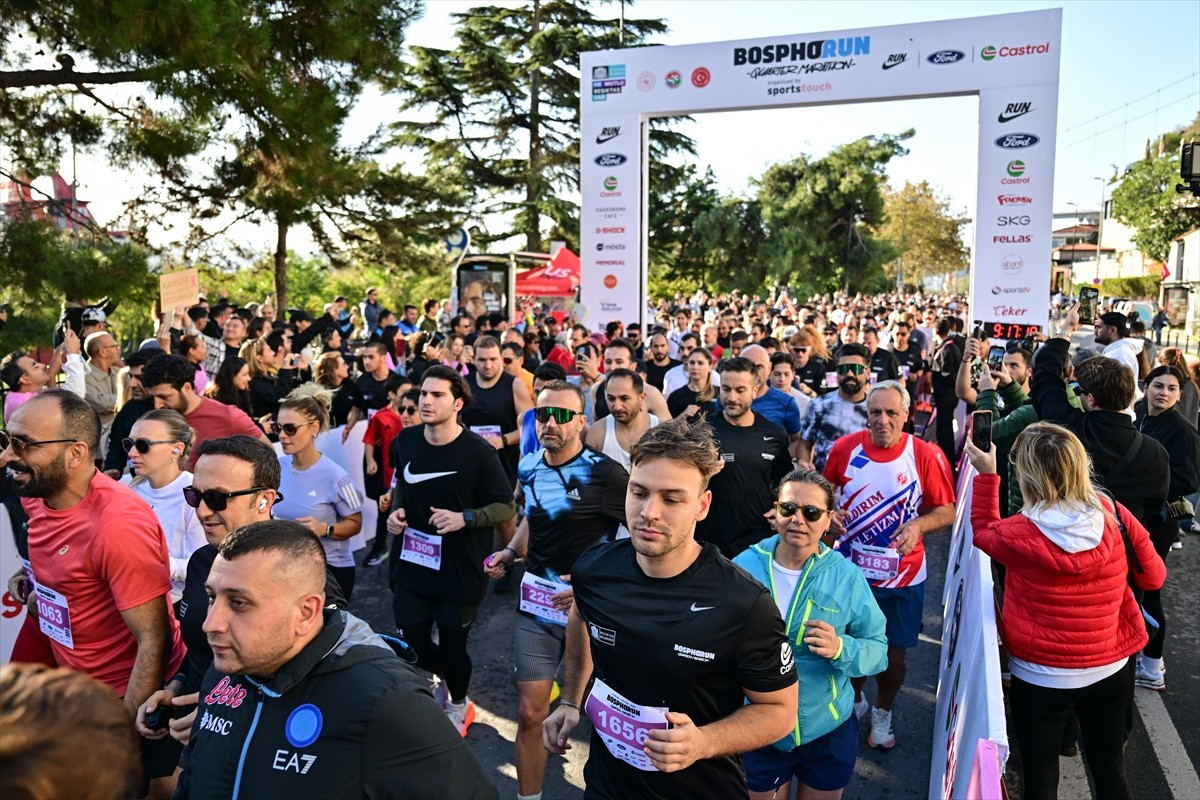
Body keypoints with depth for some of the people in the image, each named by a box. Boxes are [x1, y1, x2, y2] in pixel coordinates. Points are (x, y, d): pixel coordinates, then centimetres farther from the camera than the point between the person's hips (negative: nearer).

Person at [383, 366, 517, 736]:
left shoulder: (478, 451, -19)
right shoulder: (405, 441, -3)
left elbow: (507, 507, -12)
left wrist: (465, 518, -26)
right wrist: (395, 510, -2)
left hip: (460, 570, -4)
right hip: (411, 564, 4)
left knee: (452, 646, 9)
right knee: (410, 644, 11)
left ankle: (458, 704, 41)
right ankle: (440, 676, 46)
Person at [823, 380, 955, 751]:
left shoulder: (926, 455, -12)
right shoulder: (845, 448, -8)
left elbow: (948, 510, -6)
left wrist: (918, 525, -25)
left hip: (902, 578, -1)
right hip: (849, 571, 1)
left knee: (893, 653, 11)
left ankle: (882, 713, 40)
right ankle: (854, 702, 45)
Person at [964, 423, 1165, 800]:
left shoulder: (1019, 535, -24)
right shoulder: (1116, 516, -15)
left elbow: (983, 532, 1)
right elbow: (1153, 576, 1)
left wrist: (986, 475, 3)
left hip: (1041, 677, -3)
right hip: (1111, 670, 4)